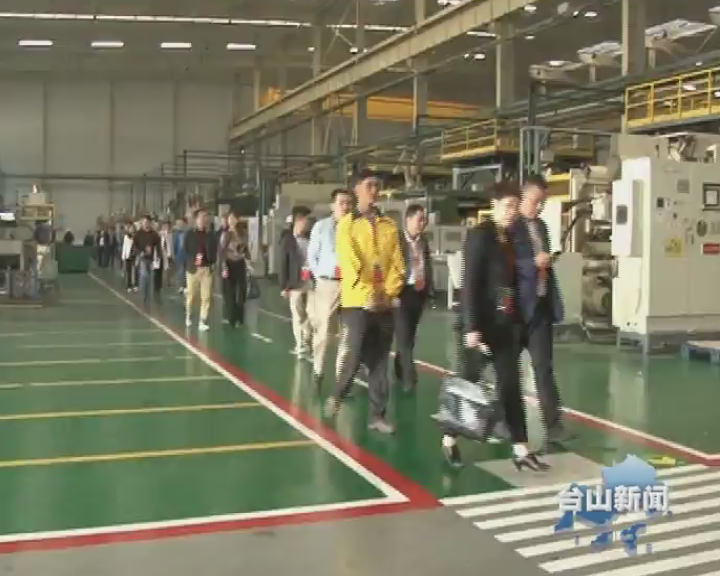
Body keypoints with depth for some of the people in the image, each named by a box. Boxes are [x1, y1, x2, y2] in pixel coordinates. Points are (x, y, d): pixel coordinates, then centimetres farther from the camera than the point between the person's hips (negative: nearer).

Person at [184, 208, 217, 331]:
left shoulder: (210, 235, 6)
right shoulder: (190, 234, 2)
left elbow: (213, 252, 5)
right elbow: (185, 251, -2)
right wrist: (193, 260, -18)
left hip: (207, 268, 1)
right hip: (193, 268, -1)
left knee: (206, 296, -4)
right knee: (191, 295, 9)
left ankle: (202, 322, 0)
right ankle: (188, 316, 33)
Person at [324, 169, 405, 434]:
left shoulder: (390, 225, 11)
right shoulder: (347, 224, -1)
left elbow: (397, 263, 7)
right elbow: (348, 262, -11)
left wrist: (389, 292, -7)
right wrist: (367, 293, -17)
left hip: (384, 303, 4)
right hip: (357, 301, -4)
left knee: (380, 360, 5)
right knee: (355, 354, -6)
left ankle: (377, 415, 12)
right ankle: (337, 396, 20)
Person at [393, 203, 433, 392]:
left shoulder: (423, 241, 11)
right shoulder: (397, 239, -10)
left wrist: (429, 288, 11)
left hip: (420, 292, 7)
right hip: (403, 291, -7)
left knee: (410, 334, 13)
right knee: (403, 335, -6)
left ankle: (400, 370, 25)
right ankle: (409, 375, -6)